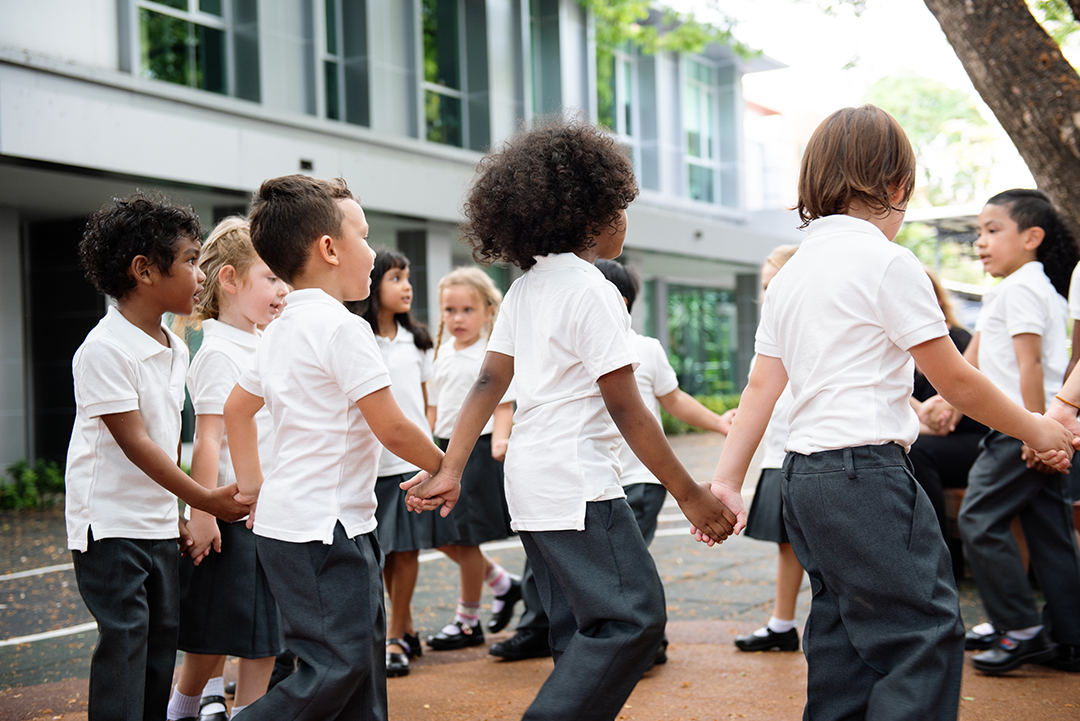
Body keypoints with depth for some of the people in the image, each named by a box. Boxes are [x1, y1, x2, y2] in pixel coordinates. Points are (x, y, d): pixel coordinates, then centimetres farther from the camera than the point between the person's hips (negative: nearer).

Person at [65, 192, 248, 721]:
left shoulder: (175, 348, 9)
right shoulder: (105, 349, -17)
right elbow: (135, 442, -19)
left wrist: (180, 517, 13)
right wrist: (205, 500, -17)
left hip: (160, 525, 8)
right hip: (110, 524, -8)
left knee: (163, 637, 11)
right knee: (125, 638, -7)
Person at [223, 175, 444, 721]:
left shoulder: (280, 330, 12)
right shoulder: (343, 327, -16)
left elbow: (237, 409, 24)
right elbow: (392, 429, -16)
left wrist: (252, 487, 27)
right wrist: (446, 468, 0)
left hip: (285, 521, 10)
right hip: (322, 530, -10)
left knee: (362, 656, 14)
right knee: (335, 667, -8)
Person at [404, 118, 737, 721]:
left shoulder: (525, 288, 12)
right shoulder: (592, 291, -14)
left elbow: (489, 383, 8)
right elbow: (626, 409, -16)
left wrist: (451, 472, 6)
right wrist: (690, 495, -12)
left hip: (530, 484, 10)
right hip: (578, 485, -9)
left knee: (580, 626, 15)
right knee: (634, 615, -8)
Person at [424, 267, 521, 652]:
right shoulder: (444, 353, 11)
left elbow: (503, 403, -14)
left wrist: (499, 441, -30)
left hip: (477, 450, -8)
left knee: (466, 538, -1)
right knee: (444, 538, 10)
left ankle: (467, 622, 14)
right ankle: (504, 584, 29)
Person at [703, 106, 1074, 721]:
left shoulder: (790, 274, 14)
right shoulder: (889, 263, -9)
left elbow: (763, 383, 11)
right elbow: (956, 381, -5)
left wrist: (726, 479, 11)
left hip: (805, 473, 9)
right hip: (868, 470, -8)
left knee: (844, 636, 15)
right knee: (926, 634, -5)